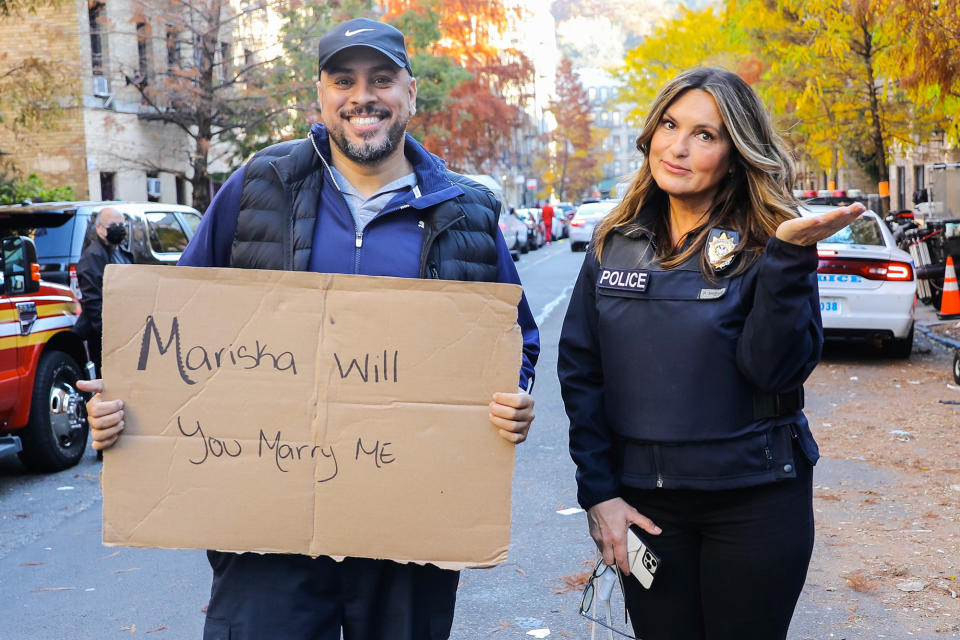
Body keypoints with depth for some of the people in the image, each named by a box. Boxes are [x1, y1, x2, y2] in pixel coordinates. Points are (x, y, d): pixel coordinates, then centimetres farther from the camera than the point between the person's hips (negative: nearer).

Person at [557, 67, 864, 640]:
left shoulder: (766, 244, -6)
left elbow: (777, 370, -17)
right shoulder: (615, 243, 2)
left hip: (753, 503, -2)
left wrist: (789, 257, -27)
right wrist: (597, 491, -3)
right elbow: (580, 371, 2)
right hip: (641, 499, 3)